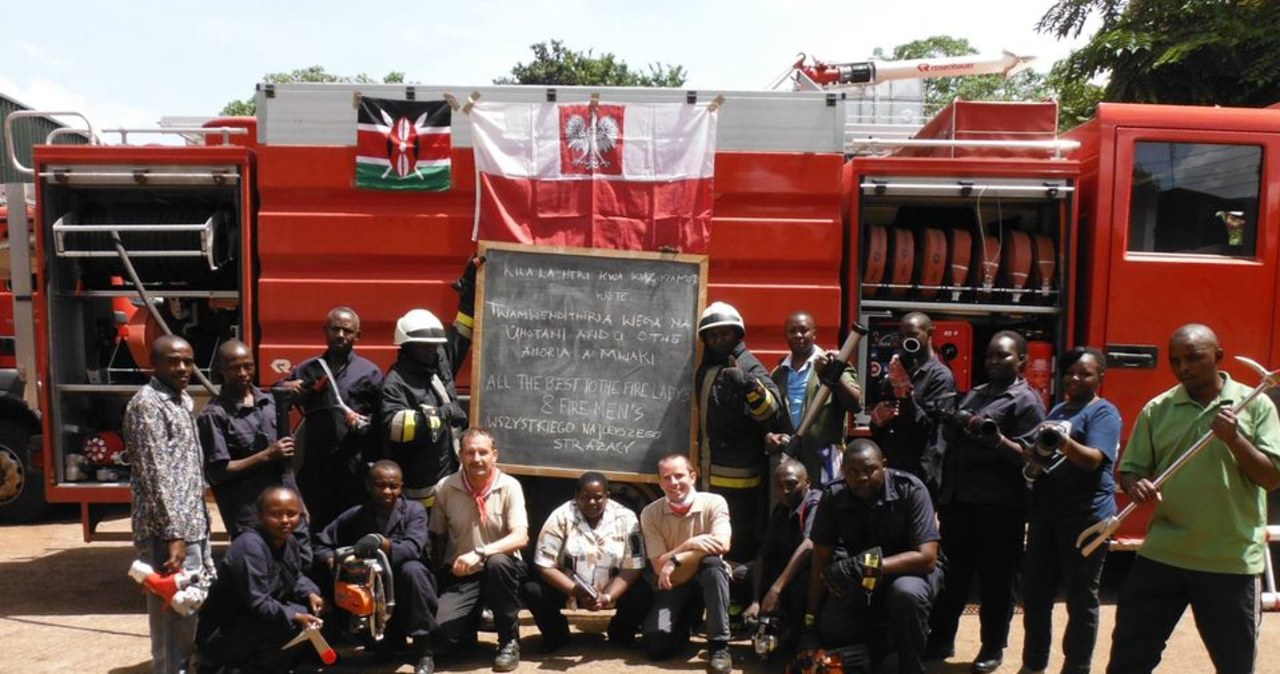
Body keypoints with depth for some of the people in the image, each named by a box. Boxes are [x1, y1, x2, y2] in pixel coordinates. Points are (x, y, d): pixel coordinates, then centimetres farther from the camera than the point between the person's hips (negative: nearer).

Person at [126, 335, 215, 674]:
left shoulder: (182, 399, 15)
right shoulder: (147, 403, -13)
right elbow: (155, 475, -19)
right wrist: (174, 534, -22)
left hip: (191, 525, 9)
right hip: (167, 531, -9)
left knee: (191, 608, 17)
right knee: (173, 617, -4)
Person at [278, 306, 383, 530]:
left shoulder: (369, 372, 6)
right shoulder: (307, 369, 13)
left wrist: (365, 422, -17)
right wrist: (284, 389, -6)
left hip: (356, 468, -2)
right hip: (316, 466, 2)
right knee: (320, 526, 10)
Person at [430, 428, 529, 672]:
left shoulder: (509, 486, -11)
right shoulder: (444, 488, -5)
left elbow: (521, 537, -22)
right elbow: (437, 536, 6)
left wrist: (479, 553, -34)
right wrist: (437, 578, 2)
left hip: (500, 570, -1)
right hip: (460, 574, 1)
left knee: (498, 562, -37)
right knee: (443, 634, -24)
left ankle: (509, 640, -15)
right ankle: (473, 616, 15)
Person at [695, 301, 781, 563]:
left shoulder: (748, 367, -12)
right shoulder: (705, 370, 15)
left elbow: (769, 408, -29)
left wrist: (750, 385, -48)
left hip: (740, 475, -8)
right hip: (713, 473, 8)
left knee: (740, 544, -3)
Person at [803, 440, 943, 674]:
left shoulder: (910, 489, -24)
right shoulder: (832, 497, -14)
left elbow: (927, 557, -29)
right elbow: (821, 562, -6)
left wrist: (870, 566, -38)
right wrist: (811, 619, -8)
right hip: (857, 579, 4)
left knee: (907, 593, -37)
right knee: (830, 630, -17)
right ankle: (881, 641, 14)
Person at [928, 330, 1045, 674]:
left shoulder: (1027, 401, -3)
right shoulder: (975, 394, 18)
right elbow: (950, 438, 23)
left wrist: (999, 441, -27)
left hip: (999, 505, -6)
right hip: (958, 499, 6)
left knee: (995, 579, 4)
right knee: (952, 573, 13)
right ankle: (940, 640, 23)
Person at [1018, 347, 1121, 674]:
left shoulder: (1103, 412, -6)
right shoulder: (1058, 410, 17)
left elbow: (1094, 459, -21)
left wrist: (1066, 443, -40)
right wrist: (1032, 458, 3)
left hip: (1086, 516, -8)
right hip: (1045, 512, 8)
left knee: (1081, 598, 1)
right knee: (1035, 590, 11)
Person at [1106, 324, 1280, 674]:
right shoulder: (1157, 409, 3)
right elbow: (1128, 470, 5)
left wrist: (1234, 438, -21)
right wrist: (1136, 486, -17)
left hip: (1231, 561, -1)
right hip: (1162, 554, 2)